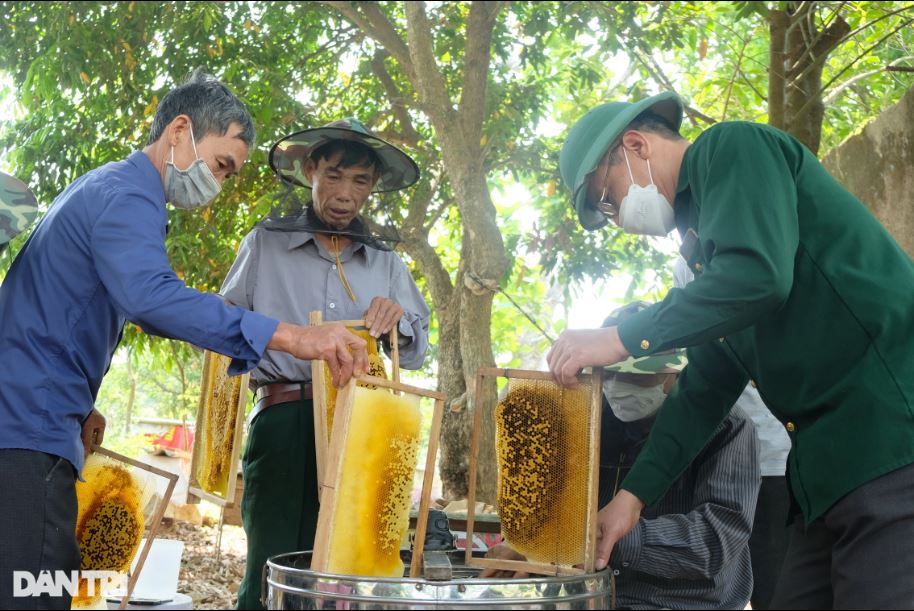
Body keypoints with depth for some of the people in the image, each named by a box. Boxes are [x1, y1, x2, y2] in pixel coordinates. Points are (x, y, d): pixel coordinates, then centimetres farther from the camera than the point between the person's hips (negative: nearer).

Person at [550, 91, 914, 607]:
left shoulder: (733, 149, -3)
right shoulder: (704, 236, 23)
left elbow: (757, 274, -22)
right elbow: (707, 385, 22)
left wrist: (623, 338, -16)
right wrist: (634, 494, 16)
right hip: (832, 466, 10)